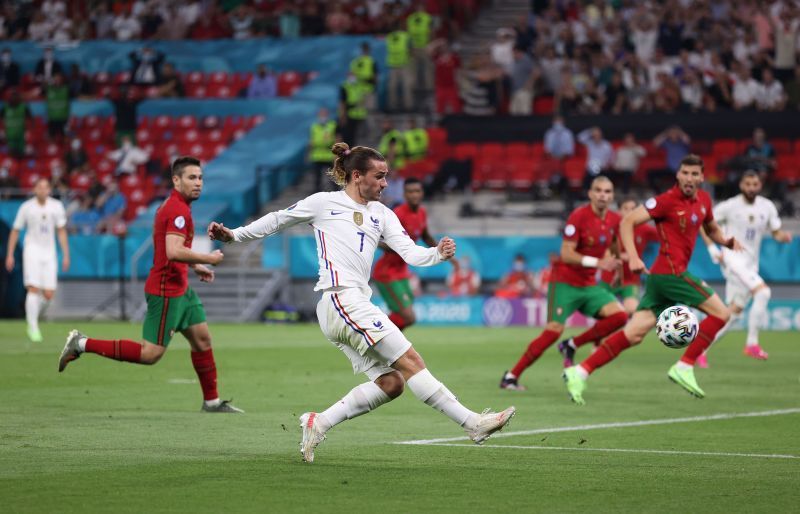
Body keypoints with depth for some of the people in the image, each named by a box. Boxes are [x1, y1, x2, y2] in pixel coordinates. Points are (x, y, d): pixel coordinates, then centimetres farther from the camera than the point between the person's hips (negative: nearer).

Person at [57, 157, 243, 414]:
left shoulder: (173, 206, 13)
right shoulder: (178, 210, -19)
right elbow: (173, 252, -31)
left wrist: (195, 266, 19)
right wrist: (208, 258, -19)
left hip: (180, 288, 11)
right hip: (166, 290, -11)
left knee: (202, 339, 13)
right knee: (150, 354, -8)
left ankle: (212, 401, 22)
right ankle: (82, 344, -4)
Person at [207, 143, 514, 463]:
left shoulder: (381, 214, 19)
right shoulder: (324, 203, 4)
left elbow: (410, 253, 8)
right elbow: (278, 220, 16)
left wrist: (438, 254, -12)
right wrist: (234, 235, 12)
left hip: (355, 306, 8)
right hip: (340, 299, -8)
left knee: (391, 383, -3)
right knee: (410, 361, -14)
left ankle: (318, 423, 4)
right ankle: (472, 423, -18)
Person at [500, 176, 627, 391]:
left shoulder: (614, 220, 3)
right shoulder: (579, 216, -16)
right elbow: (566, 254, -20)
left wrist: (609, 261, 10)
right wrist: (597, 262, -27)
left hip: (589, 285, 6)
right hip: (565, 282, -6)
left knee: (619, 315, -13)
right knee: (554, 331, -14)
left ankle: (572, 345, 3)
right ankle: (511, 376, -5)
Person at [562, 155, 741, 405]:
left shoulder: (703, 199, 14)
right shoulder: (667, 200, -9)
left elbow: (711, 229, 32)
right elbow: (628, 221, -11)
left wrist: (728, 241, 10)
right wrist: (633, 257, -22)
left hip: (661, 276, 8)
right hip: (670, 271, -8)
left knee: (634, 334, 2)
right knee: (721, 312, -6)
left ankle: (580, 372, -1)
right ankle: (684, 367, -5)